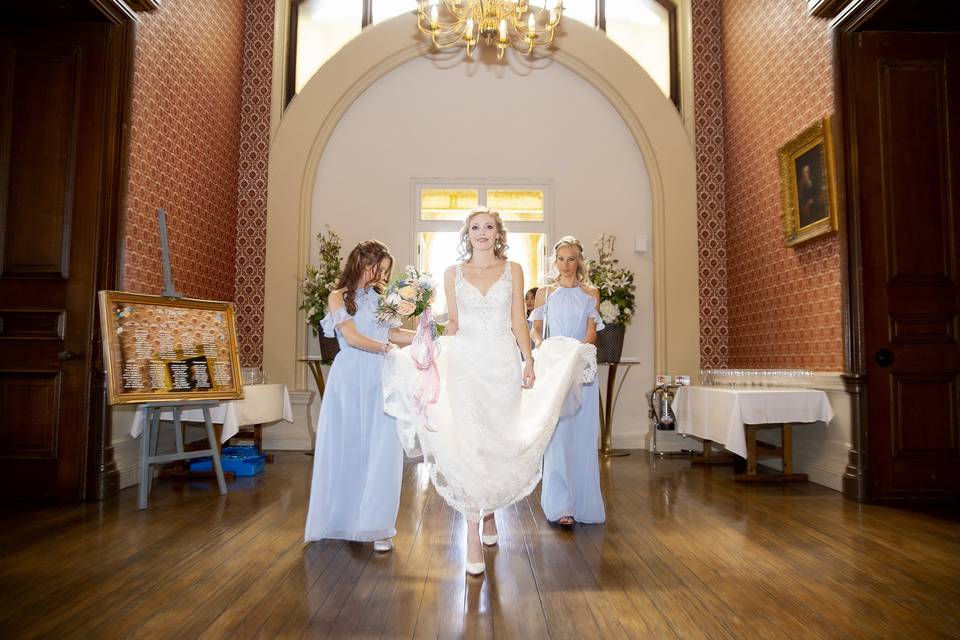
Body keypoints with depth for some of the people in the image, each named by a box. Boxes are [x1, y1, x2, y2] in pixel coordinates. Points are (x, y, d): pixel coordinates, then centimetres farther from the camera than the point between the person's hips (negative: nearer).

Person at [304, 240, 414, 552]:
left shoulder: (380, 297, 14)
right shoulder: (339, 296, 3)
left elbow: (391, 332, 9)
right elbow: (352, 337, -7)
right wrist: (389, 349, -9)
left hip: (380, 380, 3)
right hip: (350, 379, -3)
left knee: (381, 452, -2)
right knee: (346, 449, 4)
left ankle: (377, 526, 6)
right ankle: (342, 520, 20)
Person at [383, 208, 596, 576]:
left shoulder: (512, 270, 8)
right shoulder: (453, 273, 9)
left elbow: (518, 321, 6)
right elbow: (453, 323, 11)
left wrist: (529, 360, -1)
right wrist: (438, 356, 0)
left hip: (503, 363, 1)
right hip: (465, 363, 0)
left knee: (498, 442, 7)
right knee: (469, 444, -6)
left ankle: (489, 510, 31)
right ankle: (474, 536, -1)